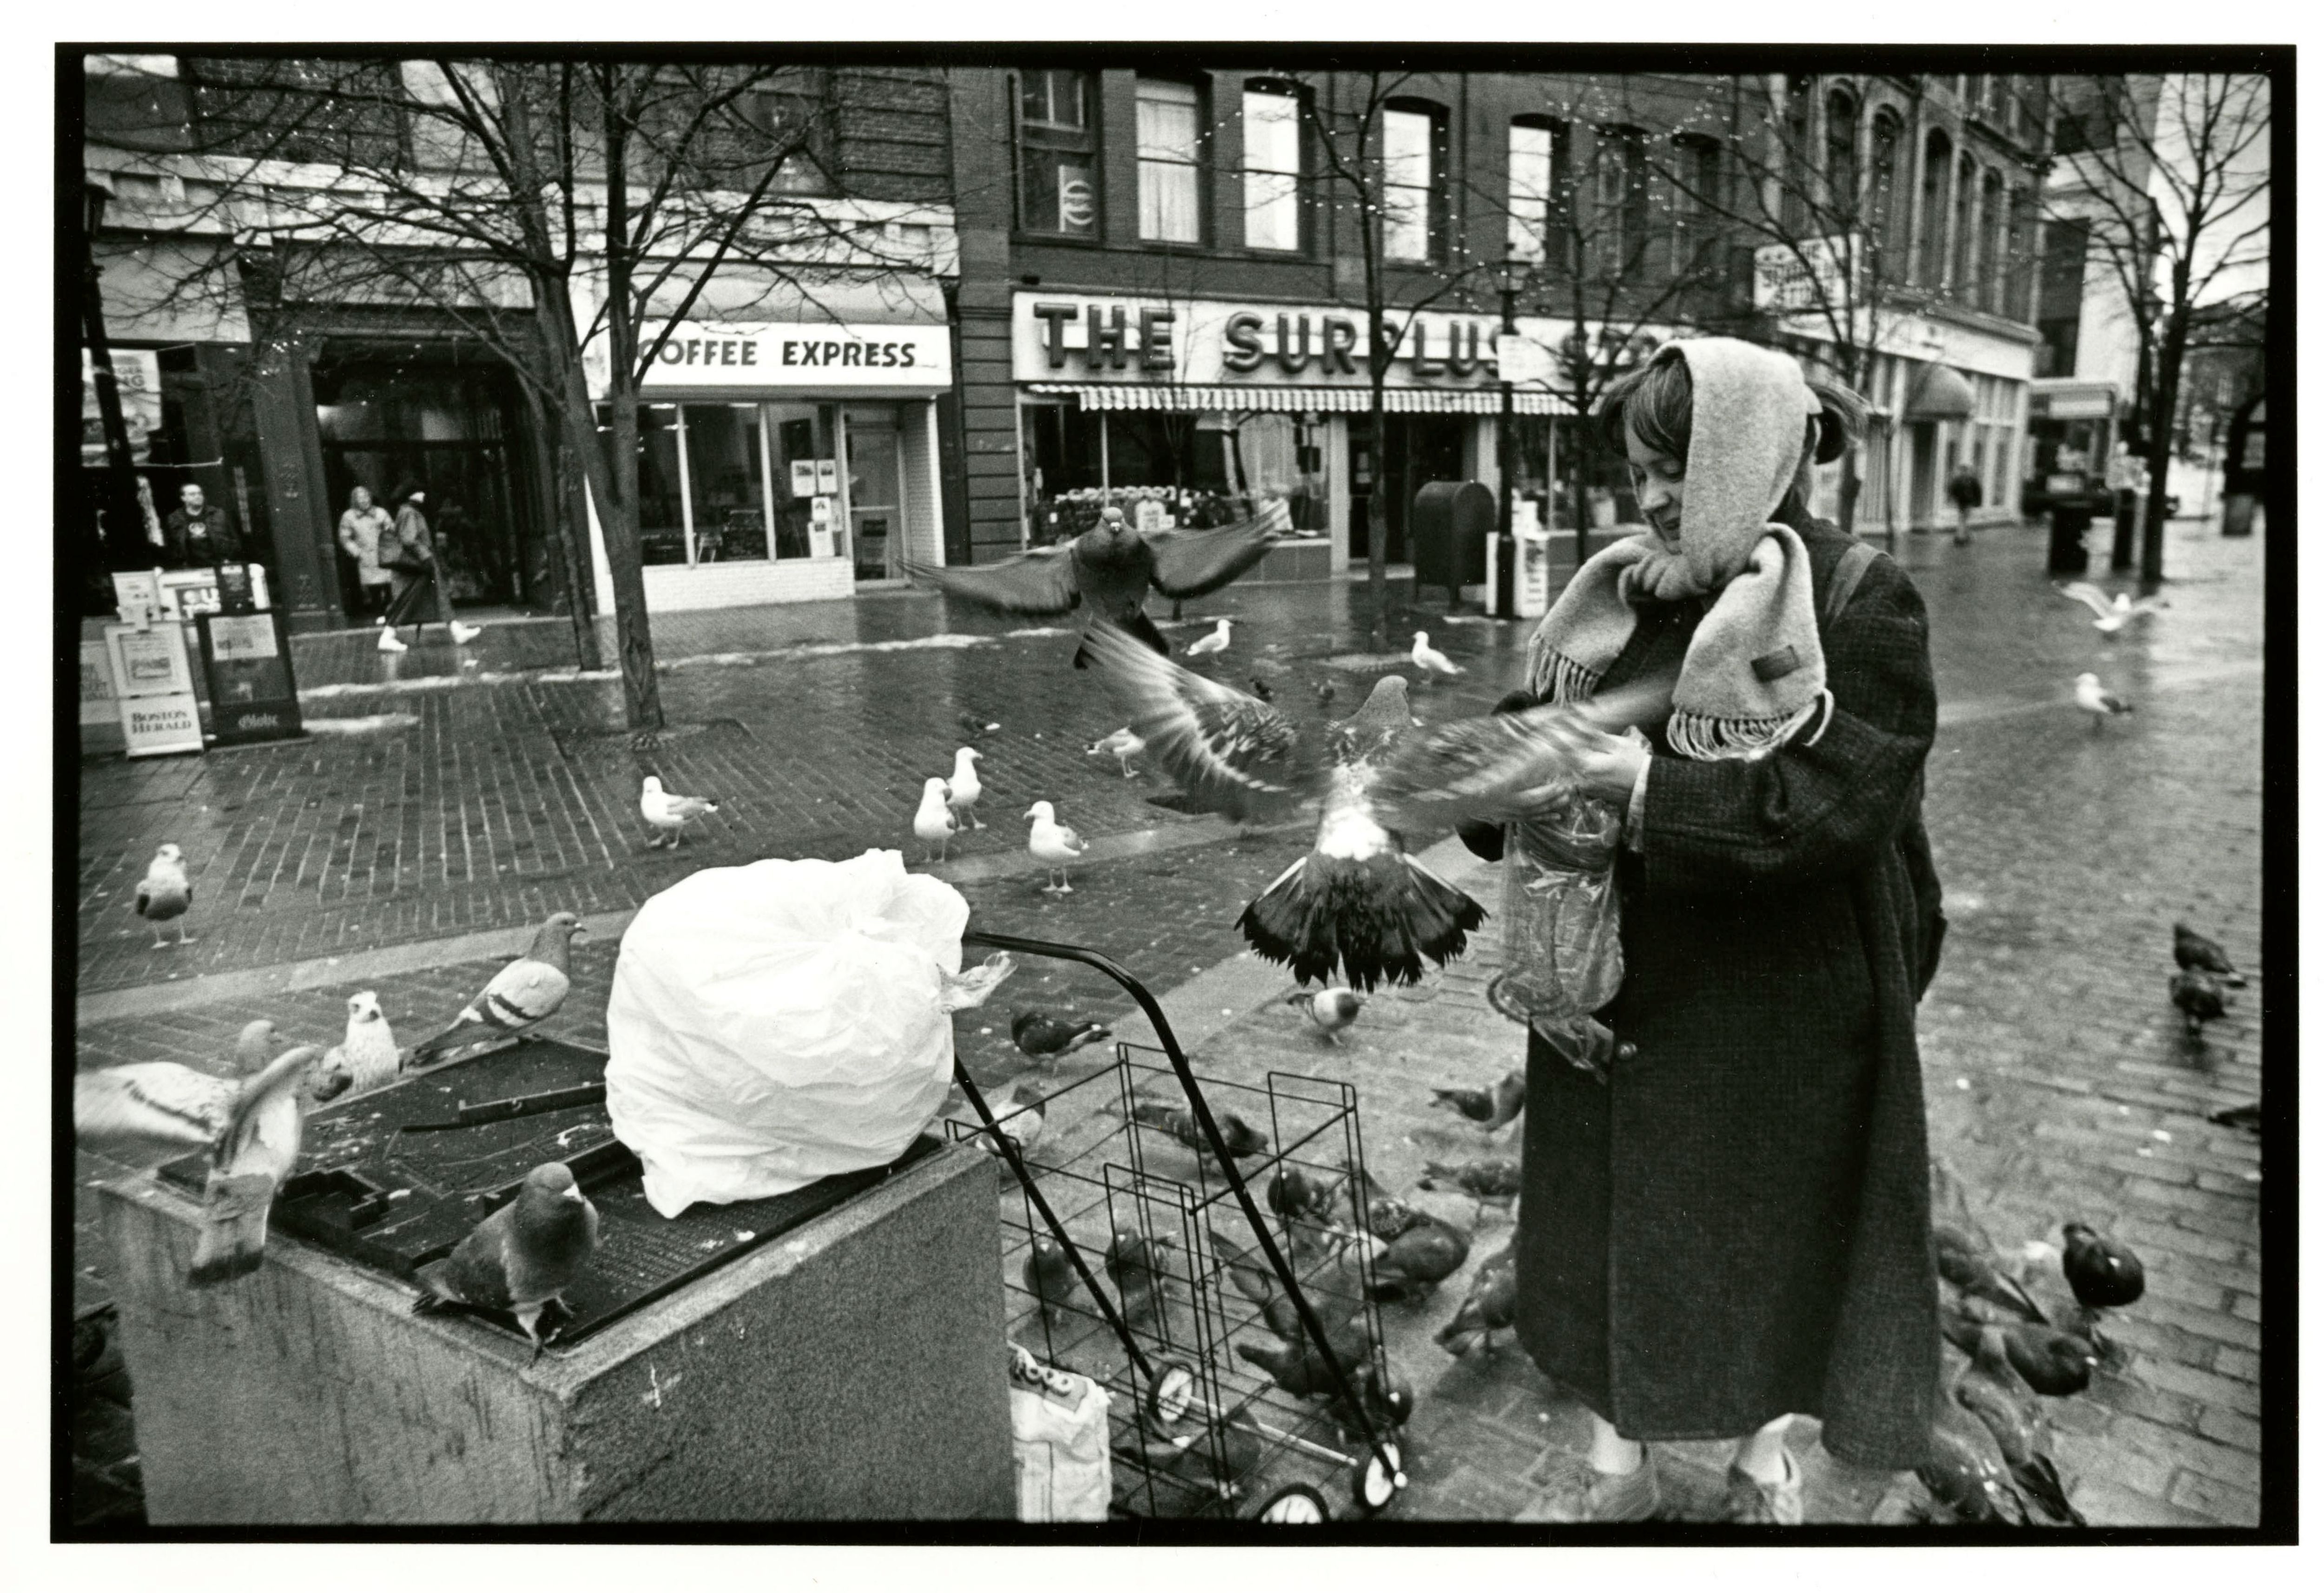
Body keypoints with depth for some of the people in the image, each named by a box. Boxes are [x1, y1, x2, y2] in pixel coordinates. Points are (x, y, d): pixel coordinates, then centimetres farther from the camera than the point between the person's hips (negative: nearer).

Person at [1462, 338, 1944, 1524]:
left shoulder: (1858, 601, -12)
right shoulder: (1625, 594, 2)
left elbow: (1848, 794, -21)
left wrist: (1655, 788, -27)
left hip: (1776, 1004, -4)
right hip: (1618, 984, 5)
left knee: (1771, 1229, 14)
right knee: (1607, 1214, 15)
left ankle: (1764, 1461, 43)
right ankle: (1616, 1461, 39)